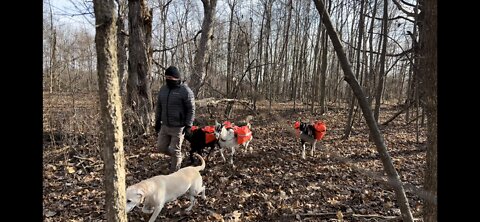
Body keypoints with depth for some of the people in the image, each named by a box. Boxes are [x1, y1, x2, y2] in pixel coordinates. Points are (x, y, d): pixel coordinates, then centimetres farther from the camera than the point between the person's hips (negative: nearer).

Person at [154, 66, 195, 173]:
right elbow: (158, 106, 16)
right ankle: (178, 157, 39)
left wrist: (188, 125, -16)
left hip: (178, 127, -7)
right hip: (164, 126, 7)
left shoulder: (185, 91, -13)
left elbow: (191, 109, -12)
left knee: (175, 151, 2)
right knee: (161, 147, 13)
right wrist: (157, 121, 15)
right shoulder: (163, 89, 6)